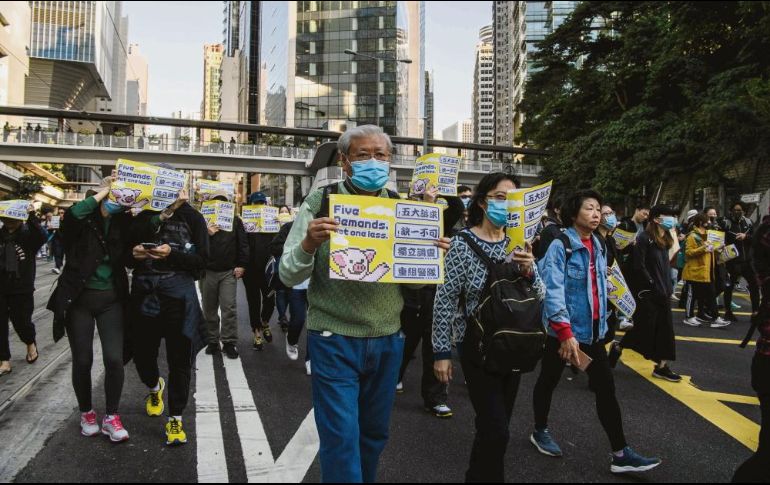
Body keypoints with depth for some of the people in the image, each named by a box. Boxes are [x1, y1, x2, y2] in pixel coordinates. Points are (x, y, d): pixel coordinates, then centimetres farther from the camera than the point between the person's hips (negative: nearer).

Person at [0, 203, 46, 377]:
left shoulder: (29, 233, -6)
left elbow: (42, 237, -27)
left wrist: (32, 217, -39)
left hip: (22, 290, -3)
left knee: (21, 322, 6)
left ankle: (30, 343, 38)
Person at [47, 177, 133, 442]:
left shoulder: (125, 222, 0)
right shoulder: (84, 218, -6)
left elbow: (131, 259, -3)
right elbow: (70, 218, -31)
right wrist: (98, 196, -24)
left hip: (111, 299, 1)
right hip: (79, 298, -1)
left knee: (114, 358, -6)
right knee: (82, 361, 7)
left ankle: (111, 417, 11)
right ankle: (86, 413, 28)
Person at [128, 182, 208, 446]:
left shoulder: (192, 217, 0)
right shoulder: (143, 216, 9)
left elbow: (202, 260, -6)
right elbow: (128, 249, 13)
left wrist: (171, 254, -20)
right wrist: (133, 254, -10)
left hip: (178, 294, -3)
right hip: (143, 293, 3)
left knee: (179, 360, 2)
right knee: (142, 355, 12)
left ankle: (175, 419, 17)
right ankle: (155, 387, 47)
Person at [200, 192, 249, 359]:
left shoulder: (235, 221, 7)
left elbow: (243, 244, 5)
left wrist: (241, 265, -3)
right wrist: (207, 234, -16)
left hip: (229, 272, -1)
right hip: (208, 271, 1)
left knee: (229, 308, -6)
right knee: (209, 309, 7)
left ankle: (229, 342, 0)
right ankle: (212, 341, 18)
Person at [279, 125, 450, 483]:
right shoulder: (320, 202, -6)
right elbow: (289, 275, -8)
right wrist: (309, 244, -28)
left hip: (388, 341, 4)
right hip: (335, 340, -4)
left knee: (374, 434, 19)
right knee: (341, 440, -1)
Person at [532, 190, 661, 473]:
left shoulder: (599, 247, 9)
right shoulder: (561, 245, -14)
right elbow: (553, 291, -21)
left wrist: (602, 325, 17)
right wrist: (566, 333, -27)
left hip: (592, 330, 6)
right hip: (562, 330, -6)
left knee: (606, 388, 4)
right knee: (549, 382, 12)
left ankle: (620, 455, 10)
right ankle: (540, 432, 34)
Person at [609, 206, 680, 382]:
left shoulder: (665, 240, 12)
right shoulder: (644, 238, -13)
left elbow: (665, 266, 17)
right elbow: (639, 266, -18)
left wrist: (669, 287, 9)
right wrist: (653, 285, -17)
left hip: (663, 292, 8)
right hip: (647, 292, -8)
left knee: (665, 328, 6)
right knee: (645, 327, -3)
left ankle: (662, 366, 13)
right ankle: (618, 347, 20)